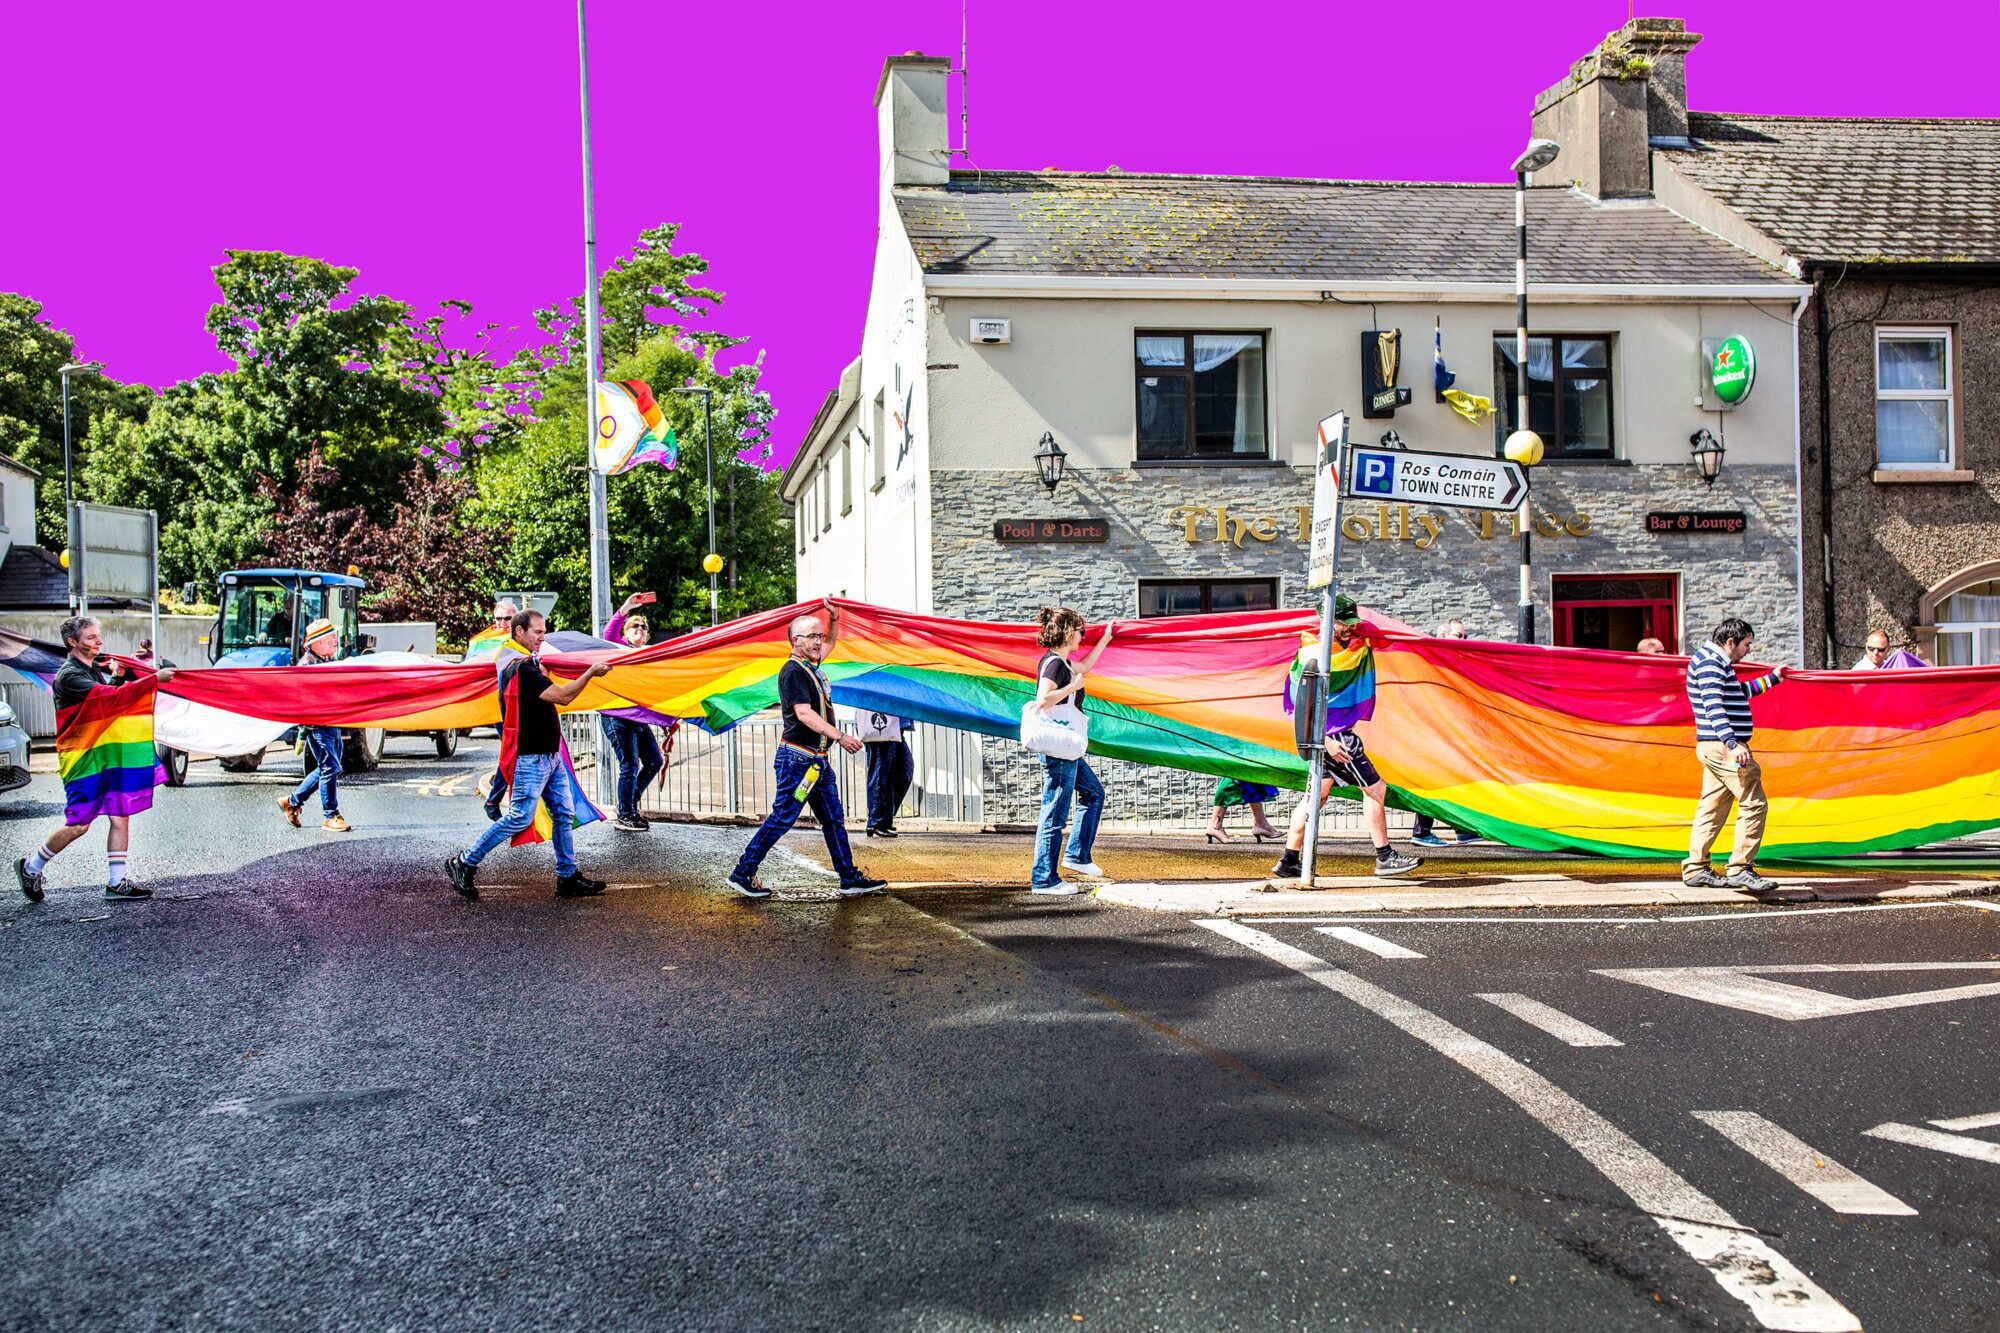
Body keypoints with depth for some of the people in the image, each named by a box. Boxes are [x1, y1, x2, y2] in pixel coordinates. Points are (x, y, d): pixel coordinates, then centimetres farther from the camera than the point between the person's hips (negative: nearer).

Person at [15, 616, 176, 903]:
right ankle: (30, 867, 17)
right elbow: (111, 696, -28)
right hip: (81, 758, -8)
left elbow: (108, 700, 23)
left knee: (120, 818, 2)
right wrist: (155, 678, -32)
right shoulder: (69, 676, -16)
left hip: (107, 754, 8)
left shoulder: (94, 669, 12)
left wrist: (118, 676, 7)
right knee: (79, 824, -6)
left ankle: (116, 883, 6)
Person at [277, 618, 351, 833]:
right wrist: (302, 734, -19)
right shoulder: (307, 665, -12)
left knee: (326, 769, 14)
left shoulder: (329, 661, 14)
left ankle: (292, 802, 27)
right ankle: (330, 816, -1)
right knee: (330, 768, -9)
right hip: (317, 725, -9)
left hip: (333, 724, 9)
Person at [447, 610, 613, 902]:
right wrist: (591, 672, -15)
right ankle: (464, 864, 3)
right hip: (531, 757, -10)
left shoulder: (526, 664, 14)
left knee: (564, 812, 8)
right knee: (519, 817, -8)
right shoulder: (521, 669, -18)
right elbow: (562, 696, -22)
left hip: (550, 755, 10)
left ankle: (568, 877, 12)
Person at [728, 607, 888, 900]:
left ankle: (850, 878, 15)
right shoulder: (793, 671, -14)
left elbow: (829, 644, 36)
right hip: (798, 758, -10)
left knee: (834, 818, 10)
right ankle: (743, 874, 1)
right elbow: (804, 713, -24)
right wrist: (839, 736, -29)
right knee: (782, 818, -6)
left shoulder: (811, 666, 14)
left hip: (817, 759, 10)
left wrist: (834, 619, 18)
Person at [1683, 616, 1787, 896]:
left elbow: (1740, 692, 39)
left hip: (1716, 747, 11)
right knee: (1753, 803, -9)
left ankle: (1695, 869, 15)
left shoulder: (1718, 663, 21)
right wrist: (1732, 743, -33)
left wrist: (1772, 678, 44)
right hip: (1723, 747, -11)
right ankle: (1740, 869, -8)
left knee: (1712, 807, 12)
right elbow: (1714, 706, -25)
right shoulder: (1709, 662, -13)